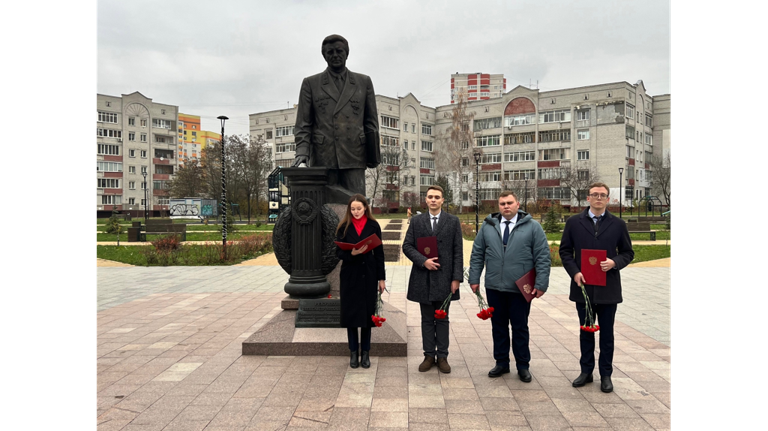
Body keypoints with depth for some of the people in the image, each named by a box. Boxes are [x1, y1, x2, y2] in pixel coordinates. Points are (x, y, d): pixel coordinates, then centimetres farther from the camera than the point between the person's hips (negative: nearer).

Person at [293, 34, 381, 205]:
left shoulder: (364, 82, 15)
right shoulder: (310, 84, 12)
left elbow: (371, 122, 14)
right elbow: (303, 123, 8)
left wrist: (373, 156, 7)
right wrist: (302, 150, -8)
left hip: (354, 158, 1)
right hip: (323, 158, 0)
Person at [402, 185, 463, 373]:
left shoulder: (453, 221, 3)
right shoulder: (416, 221, 6)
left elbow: (458, 251, 0)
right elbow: (407, 246, 3)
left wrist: (456, 278, -6)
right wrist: (423, 261, -12)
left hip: (444, 278, -1)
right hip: (423, 278, 1)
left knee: (442, 320, 7)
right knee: (427, 320, 9)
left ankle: (442, 356, 16)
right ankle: (429, 355, 18)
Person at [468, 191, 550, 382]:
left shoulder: (532, 226, -1)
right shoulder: (488, 226, 6)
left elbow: (543, 257, -4)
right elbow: (477, 254, 8)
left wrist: (541, 284, -9)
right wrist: (474, 279, 3)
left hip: (520, 289, -2)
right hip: (494, 287, 2)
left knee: (520, 327, 8)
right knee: (498, 326, 12)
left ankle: (523, 366, 22)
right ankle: (501, 363, 25)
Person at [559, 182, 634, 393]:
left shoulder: (618, 224, 2)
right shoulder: (574, 223, 2)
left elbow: (628, 252, 7)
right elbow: (565, 251, 4)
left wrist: (615, 262, -14)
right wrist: (574, 272, -11)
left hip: (608, 289, 0)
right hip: (583, 287, 0)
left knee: (607, 334, 9)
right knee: (585, 331, 12)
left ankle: (606, 375, 21)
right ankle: (586, 371, 24)